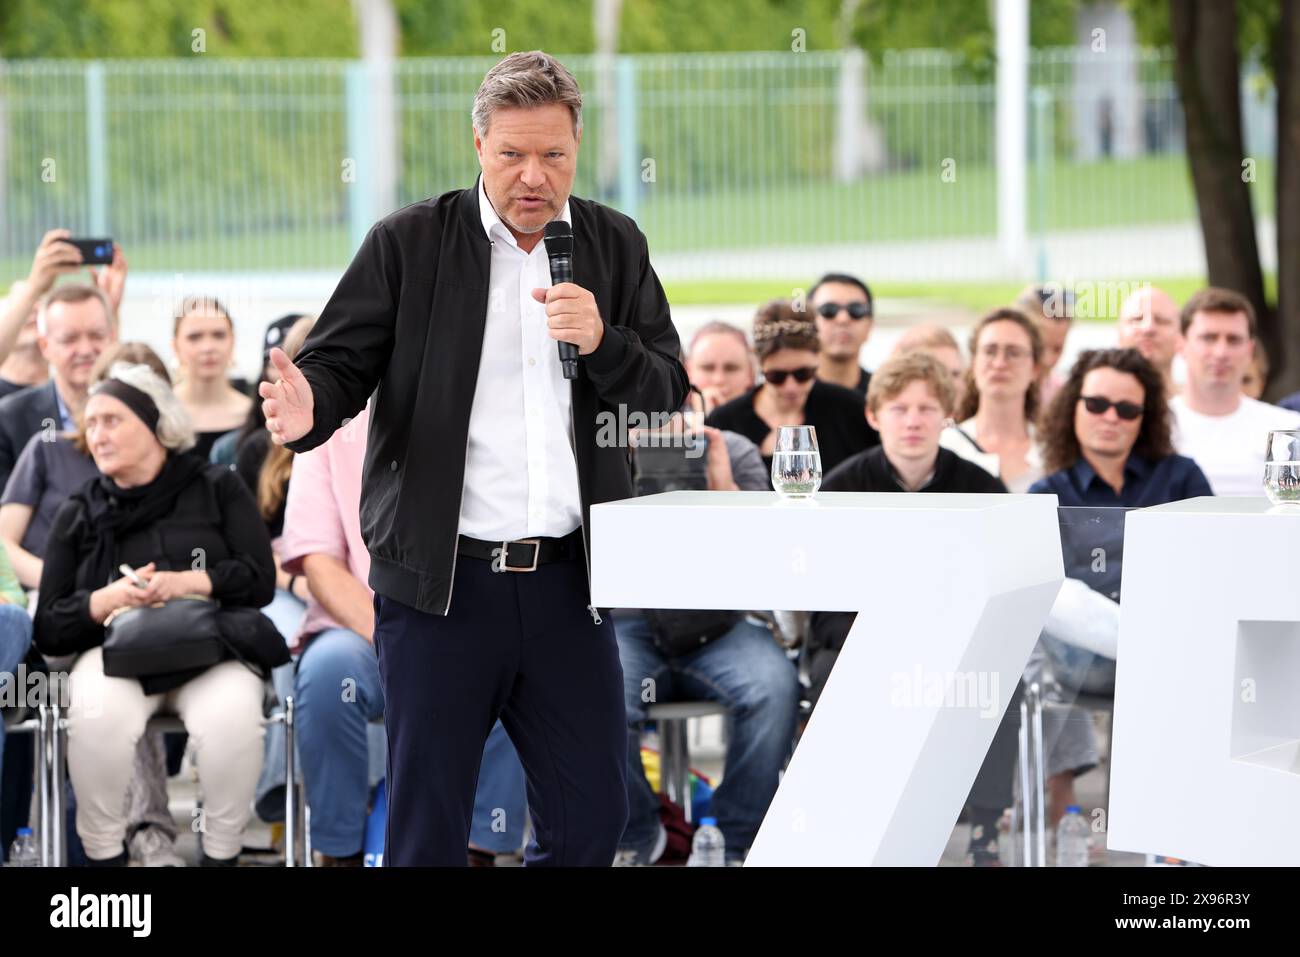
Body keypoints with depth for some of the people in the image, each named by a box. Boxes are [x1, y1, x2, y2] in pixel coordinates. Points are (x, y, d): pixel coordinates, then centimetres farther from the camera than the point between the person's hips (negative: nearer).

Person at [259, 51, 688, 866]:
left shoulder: (615, 247, 10)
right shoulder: (409, 244, 2)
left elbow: (668, 397, 8)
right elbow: (341, 361, -1)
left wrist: (601, 340, -12)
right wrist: (308, 409, -24)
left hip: (568, 583, 3)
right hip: (442, 580, -3)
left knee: (592, 816, 5)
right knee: (427, 828, 2)